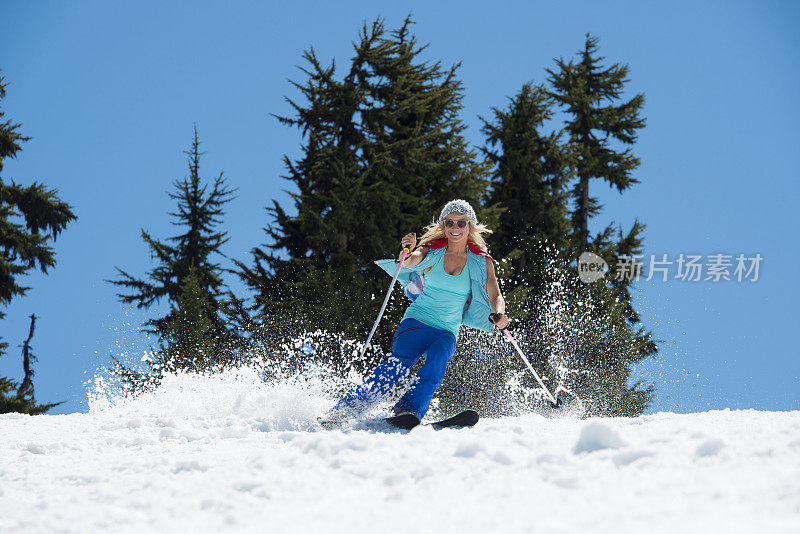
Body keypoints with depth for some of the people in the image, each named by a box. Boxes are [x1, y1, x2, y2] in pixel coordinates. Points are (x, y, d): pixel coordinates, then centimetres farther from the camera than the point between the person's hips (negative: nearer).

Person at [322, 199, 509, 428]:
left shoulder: (481, 262, 3)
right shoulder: (432, 251, -1)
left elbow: (496, 297, -4)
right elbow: (413, 262, -22)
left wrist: (498, 314, -28)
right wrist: (408, 253, -47)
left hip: (447, 333, 2)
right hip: (417, 323, -2)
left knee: (437, 359, -31)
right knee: (400, 362, -27)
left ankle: (409, 410, -44)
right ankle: (346, 407, -28)